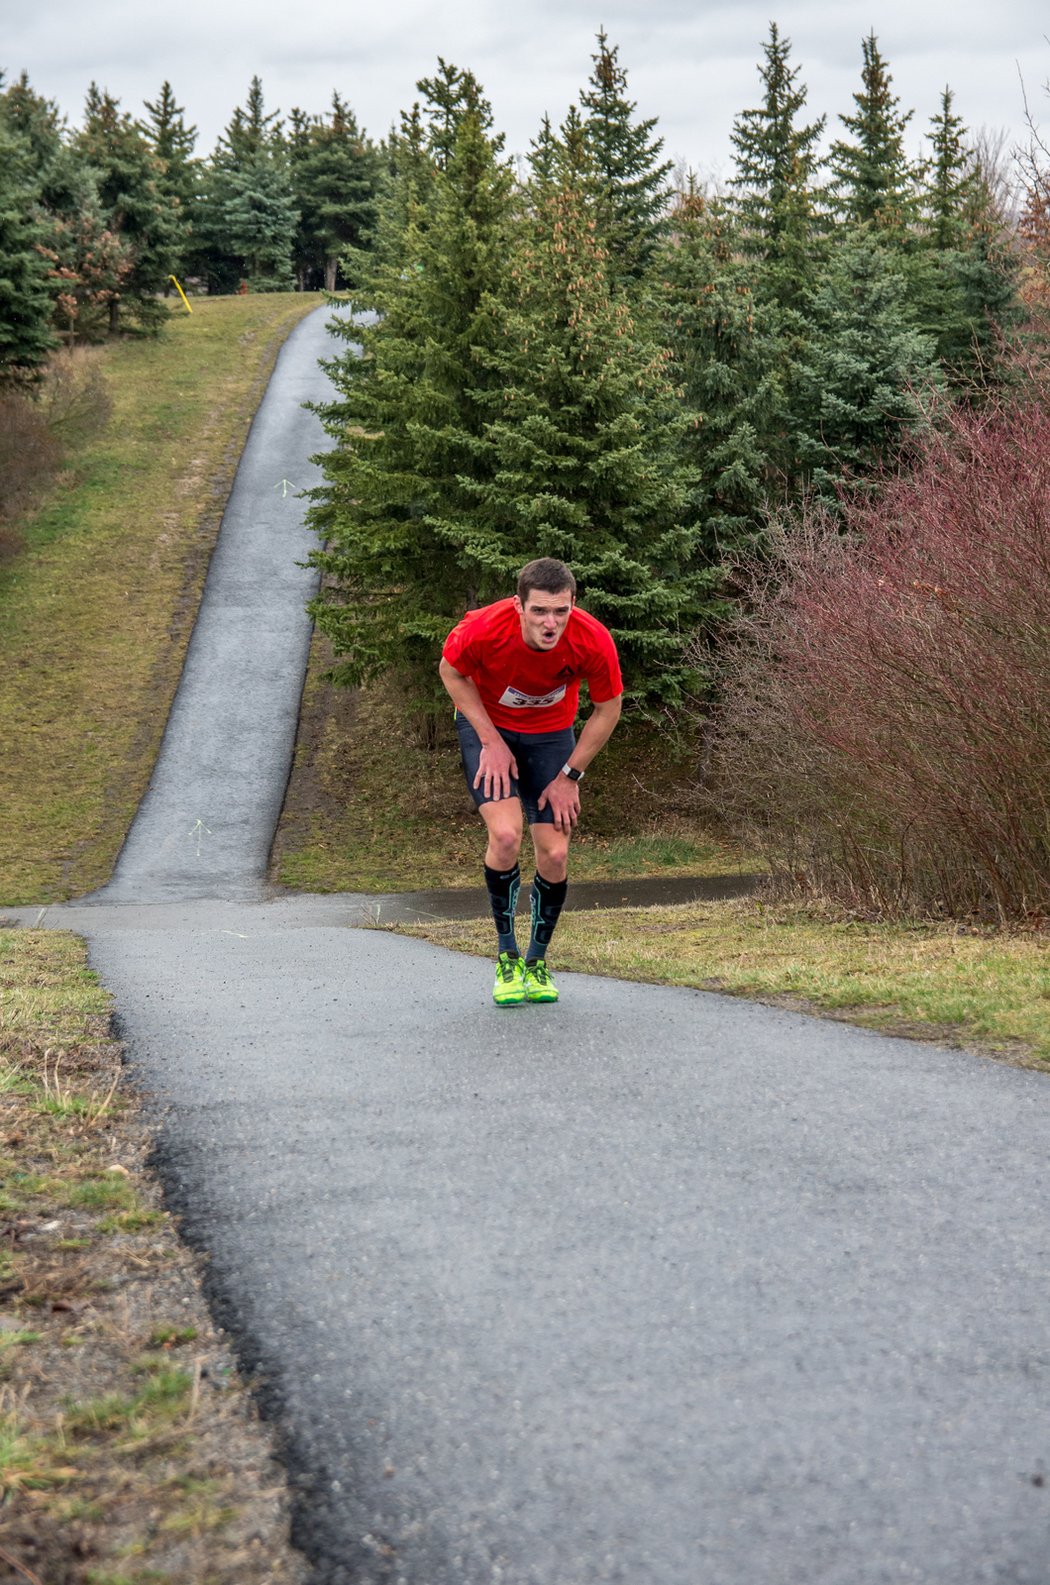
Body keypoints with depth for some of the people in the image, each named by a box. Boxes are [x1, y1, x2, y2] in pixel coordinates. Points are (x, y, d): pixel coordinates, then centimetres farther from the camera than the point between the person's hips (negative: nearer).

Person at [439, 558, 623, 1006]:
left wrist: (570, 776, -10)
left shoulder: (593, 641, -29)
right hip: (487, 725, -2)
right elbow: (451, 672, -11)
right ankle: (506, 956, -1)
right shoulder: (483, 629, -33)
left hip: (551, 733, 2)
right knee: (506, 834, -22)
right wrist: (491, 742, -16)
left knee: (554, 854, -5)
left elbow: (607, 709, -10)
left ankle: (537, 961, 19)